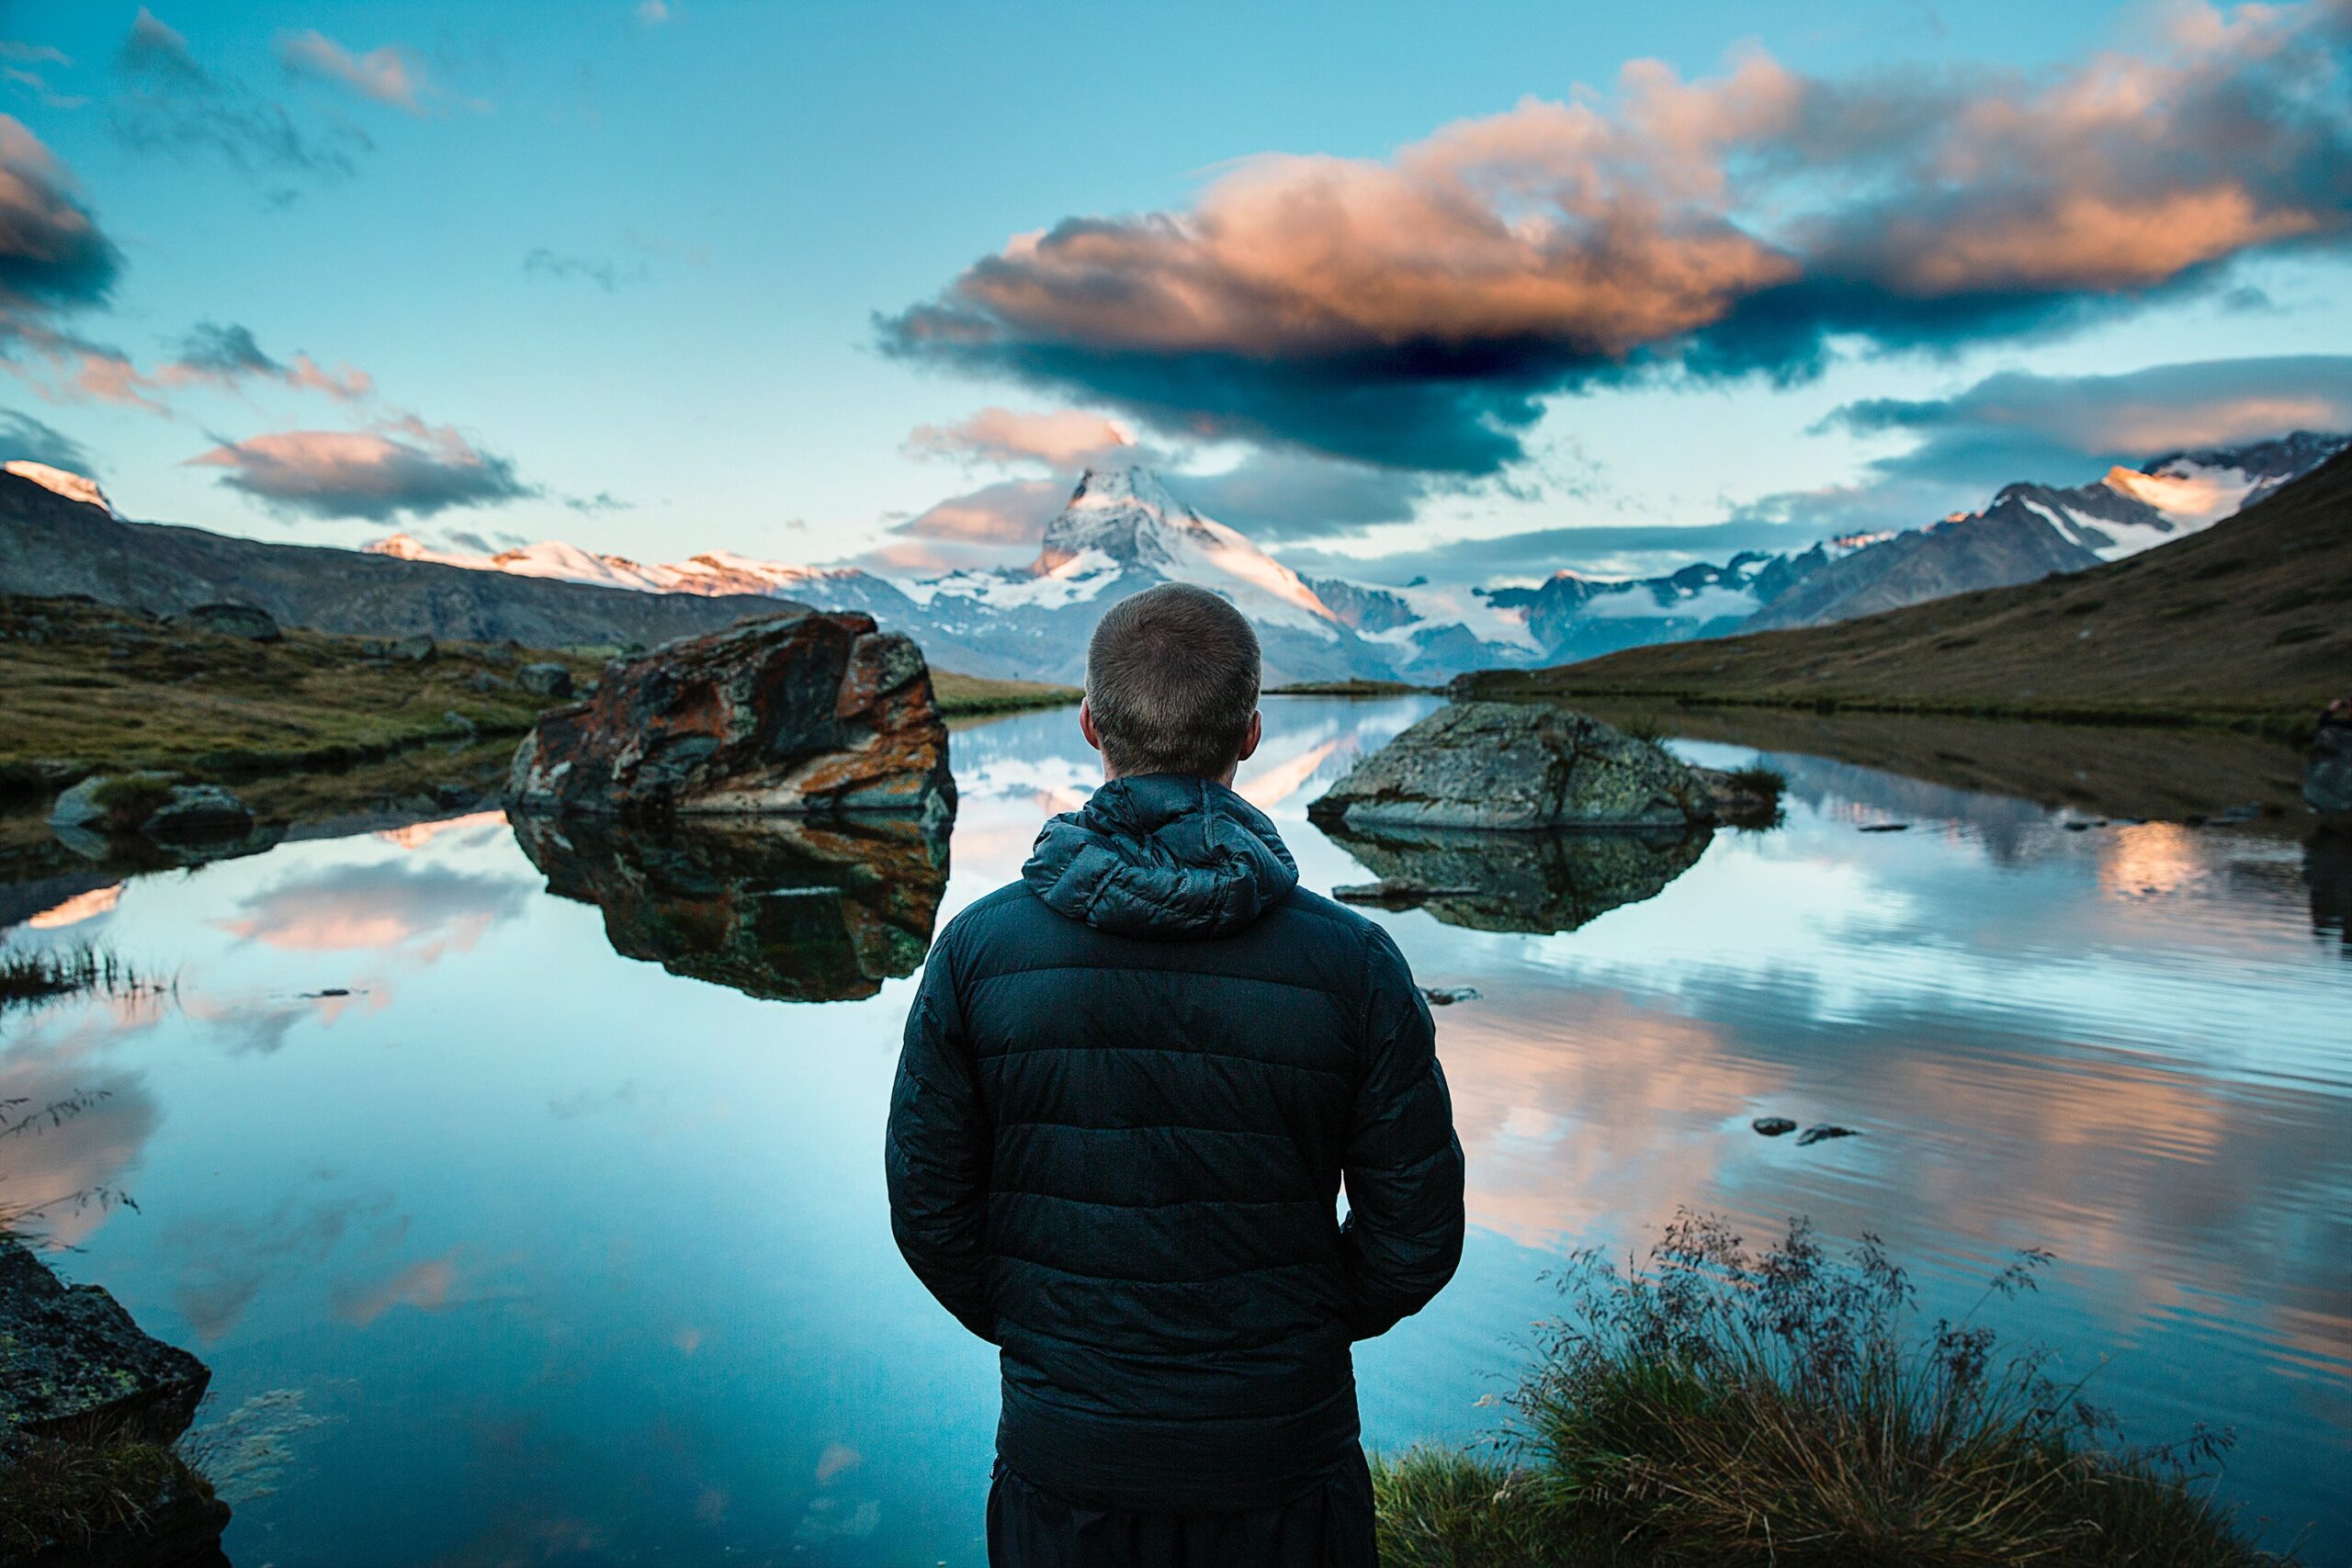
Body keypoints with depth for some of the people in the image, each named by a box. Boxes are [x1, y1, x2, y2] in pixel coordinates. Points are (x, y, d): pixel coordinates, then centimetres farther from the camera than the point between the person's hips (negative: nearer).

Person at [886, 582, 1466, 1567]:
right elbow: (1416, 1233, -7)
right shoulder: (1352, 964, -15)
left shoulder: (980, 948, -13)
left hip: (1061, 1458, 1)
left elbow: (928, 1206, -4)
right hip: (1284, 1446, 0)